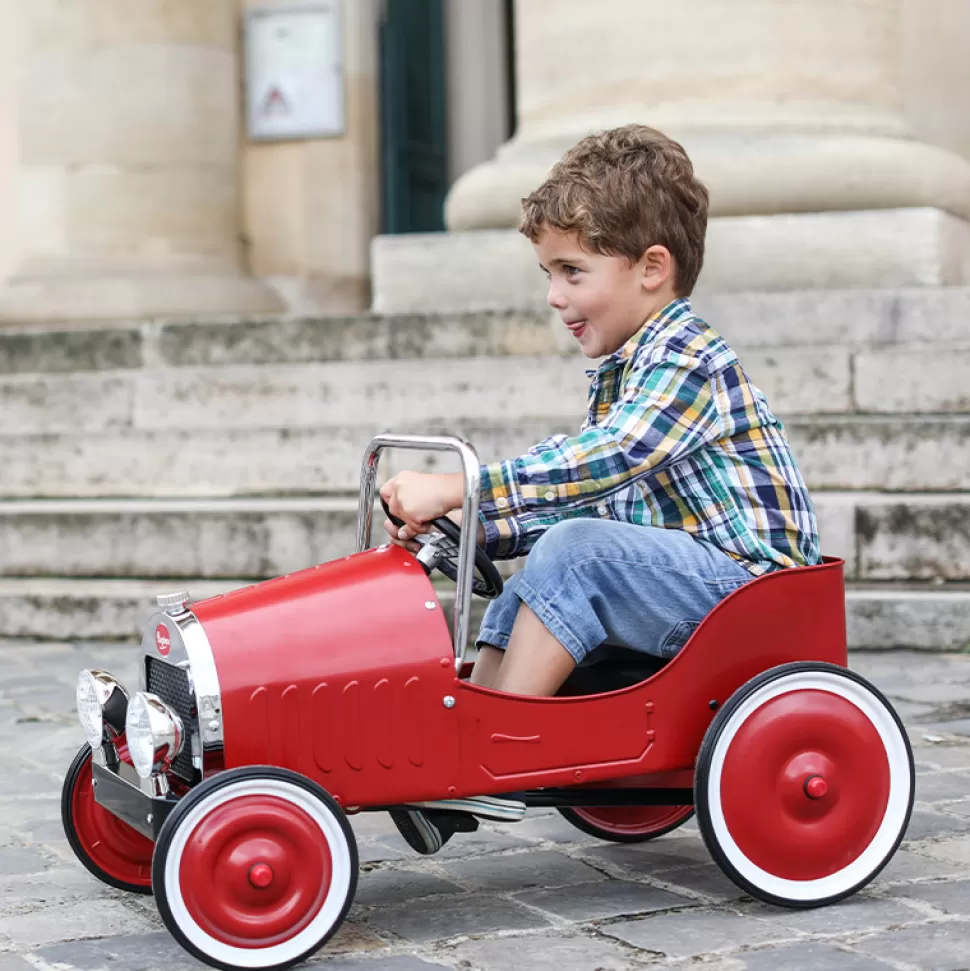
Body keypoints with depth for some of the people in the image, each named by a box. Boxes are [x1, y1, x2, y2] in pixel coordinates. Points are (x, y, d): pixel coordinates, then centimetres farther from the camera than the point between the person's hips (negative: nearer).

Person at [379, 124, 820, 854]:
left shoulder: (691, 363, -16)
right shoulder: (619, 376, 14)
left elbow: (598, 463, -32)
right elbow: (585, 497, 15)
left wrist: (457, 489, -34)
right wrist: (468, 526, 2)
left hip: (747, 581, -10)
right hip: (682, 587, 10)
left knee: (573, 553, -25)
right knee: (531, 581, 4)